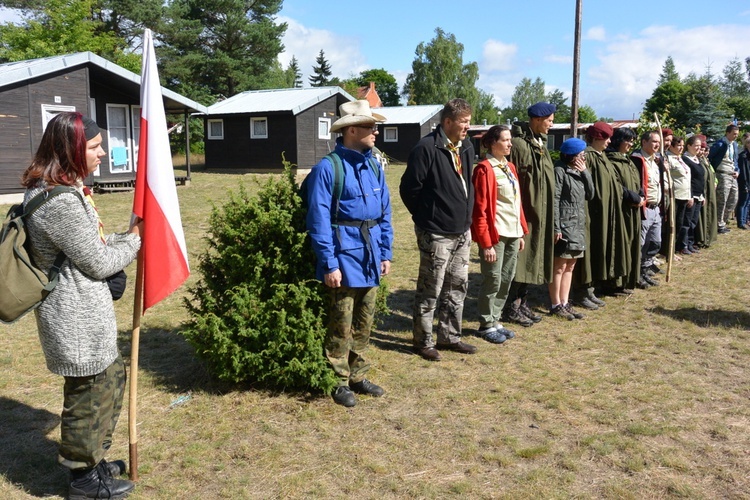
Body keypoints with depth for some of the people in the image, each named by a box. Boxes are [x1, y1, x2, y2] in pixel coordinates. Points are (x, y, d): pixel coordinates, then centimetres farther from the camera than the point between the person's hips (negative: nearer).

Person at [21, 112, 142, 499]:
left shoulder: (56, 189, 8)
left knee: (111, 374, 24)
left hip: (82, 310, 11)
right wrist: (135, 239, -3)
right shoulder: (61, 202, -26)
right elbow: (99, 263, -19)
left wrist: (125, 238, 6)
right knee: (88, 392, 7)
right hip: (78, 317, -10)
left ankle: (90, 456, 41)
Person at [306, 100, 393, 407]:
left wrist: (386, 253, 9)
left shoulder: (374, 167, 8)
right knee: (341, 326, 4)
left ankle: (358, 375, 30)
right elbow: (319, 221, -15)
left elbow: (384, 213, 13)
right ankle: (339, 382, 19)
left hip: (370, 259, 7)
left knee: (364, 323, 16)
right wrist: (329, 265, -16)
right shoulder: (328, 168, -13)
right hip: (344, 258, -7)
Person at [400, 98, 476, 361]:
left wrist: (466, 216, 15)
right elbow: (409, 188, -14)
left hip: (462, 231, 8)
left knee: (457, 287, 15)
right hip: (436, 233, -8)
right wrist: (425, 217, -2)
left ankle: (449, 337, 29)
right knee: (430, 290, 3)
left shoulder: (467, 148, 9)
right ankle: (424, 342, 16)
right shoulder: (427, 148, -17)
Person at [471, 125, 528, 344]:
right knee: (493, 281, 0)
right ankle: (486, 325, 14)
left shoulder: (510, 167, 14)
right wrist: (486, 243, -17)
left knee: (506, 279, 12)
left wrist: (522, 232, 14)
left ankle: (495, 320, 24)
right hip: (496, 234, -8)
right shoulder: (485, 169, -11)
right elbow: (480, 209, -14)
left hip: (513, 233, 8)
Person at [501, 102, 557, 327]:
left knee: (531, 258, 13)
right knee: (520, 258, -3)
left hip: (539, 213, 9)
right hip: (524, 212, -9)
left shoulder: (541, 144, 14)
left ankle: (522, 302, 22)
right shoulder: (518, 144, -15)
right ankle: (511, 307, 7)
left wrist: (547, 214, 17)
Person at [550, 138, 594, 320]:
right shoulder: (560, 170, -10)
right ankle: (555, 305, 4)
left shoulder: (579, 171, 16)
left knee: (570, 266, 11)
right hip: (564, 225, -8)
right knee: (560, 266, -4)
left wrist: (585, 172, 2)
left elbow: (590, 195, 12)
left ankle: (564, 303, 17)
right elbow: (554, 200, -14)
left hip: (578, 225, 9)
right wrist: (556, 228, -19)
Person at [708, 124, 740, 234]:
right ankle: (719, 225, 3)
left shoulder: (734, 144, 13)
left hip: (733, 176, 8)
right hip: (723, 175, -8)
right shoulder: (719, 144, -11)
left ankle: (723, 222, 22)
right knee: (722, 202, -6)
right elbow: (709, 158, -9)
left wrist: (737, 171, 6)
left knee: (733, 201, 10)